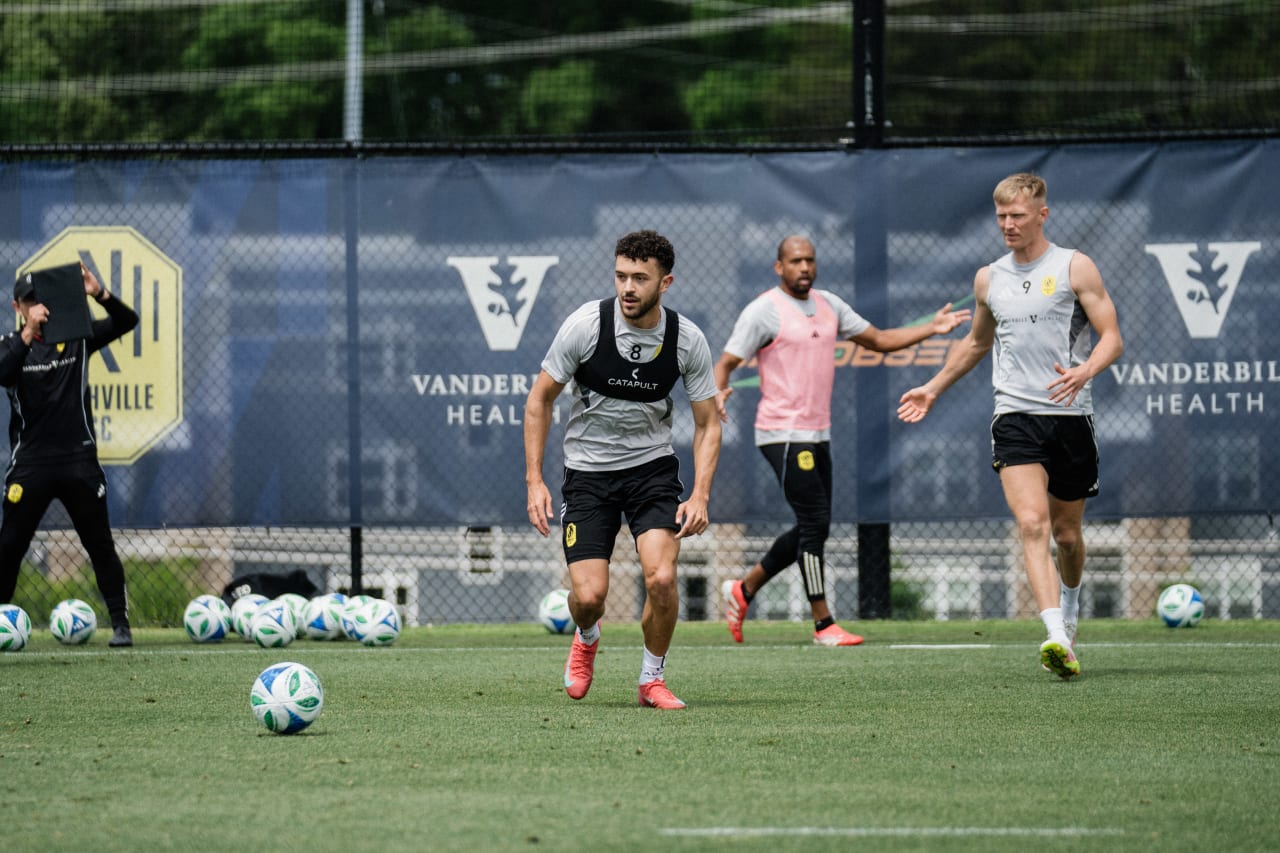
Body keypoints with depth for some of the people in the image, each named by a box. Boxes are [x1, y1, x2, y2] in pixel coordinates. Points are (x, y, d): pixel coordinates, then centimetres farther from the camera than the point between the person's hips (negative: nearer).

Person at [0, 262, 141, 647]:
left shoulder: (76, 337, 5)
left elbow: (127, 322, -4)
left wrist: (100, 294, -23)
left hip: (79, 460, 1)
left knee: (99, 543, 2)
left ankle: (120, 623, 7)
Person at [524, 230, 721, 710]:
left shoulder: (687, 340, -10)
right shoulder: (585, 325, -15)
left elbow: (707, 424, 0)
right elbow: (539, 400, -4)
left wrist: (700, 496, -13)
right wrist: (534, 481, -9)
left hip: (652, 467, 1)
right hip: (588, 469, -1)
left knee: (661, 577, -20)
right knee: (588, 595, -11)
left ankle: (653, 680, 5)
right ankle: (587, 639, 28)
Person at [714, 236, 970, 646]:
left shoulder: (829, 305, 13)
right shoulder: (764, 310, -7)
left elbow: (878, 339, 20)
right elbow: (726, 363, -7)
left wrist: (931, 328, 8)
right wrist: (718, 393, -29)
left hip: (817, 434, 8)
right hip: (783, 434, -8)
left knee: (812, 530, 10)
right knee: (815, 524, -12)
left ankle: (744, 589, 25)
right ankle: (824, 624, -6)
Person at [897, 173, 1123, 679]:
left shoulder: (1074, 268, 1)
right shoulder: (988, 279, 13)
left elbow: (1112, 338, -4)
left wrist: (1086, 370, -23)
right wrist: (934, 388, 33)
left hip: (1070, 417, -1)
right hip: (1015, 418, 1)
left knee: (1067, 534, 10)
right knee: (1032, 524, -20)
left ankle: (1069, 612, 41)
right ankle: (1058, 639, -31)